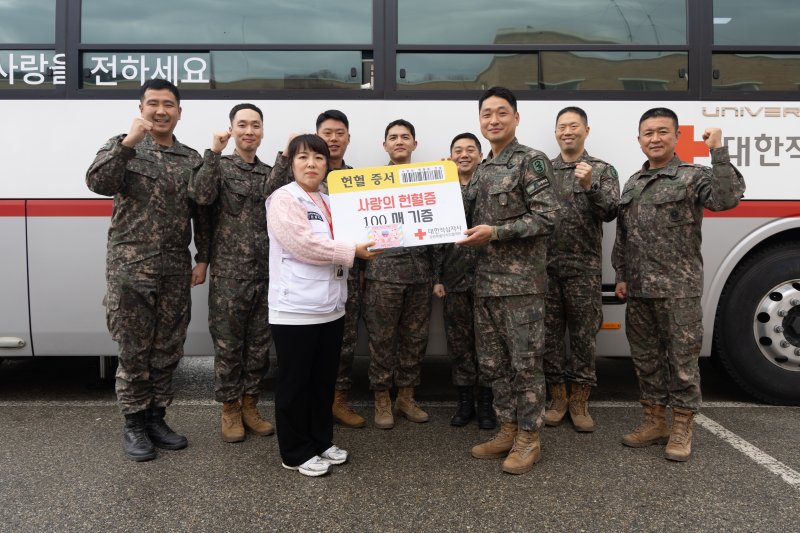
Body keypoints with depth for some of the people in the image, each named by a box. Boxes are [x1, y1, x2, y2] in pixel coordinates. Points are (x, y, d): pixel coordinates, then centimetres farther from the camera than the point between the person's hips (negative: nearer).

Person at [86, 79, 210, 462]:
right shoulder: (122, 147, 2)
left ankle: (155, 418, 26)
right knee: (134, 351, 4)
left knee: (167, 350, 10)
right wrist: (128, 142, -25)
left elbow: (202, 214, 13)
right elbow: (98, 183, -17)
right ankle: (133, 425, 19)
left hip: (176, 271, 4)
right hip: (130, 268, -3)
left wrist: (203, 259, 8)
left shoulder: (191, 159, 10)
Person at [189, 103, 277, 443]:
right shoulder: (220, 166, 1)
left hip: (266, 273, 4)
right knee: (228, 344, 5)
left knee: (259, 345, 11)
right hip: (229, 274, -4)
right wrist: (214, 152, -21)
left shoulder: (271, 173, 13)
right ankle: (230, 410, 21)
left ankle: (249, 405, 27)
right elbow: (200, 196, -19)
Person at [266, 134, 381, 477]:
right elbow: (303, 244, -19)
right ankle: (296, 453, 18)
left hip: (331, 307, 8)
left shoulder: (330, 201, 15)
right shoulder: (284, 198, -8)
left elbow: (342, 239, 26)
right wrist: (352, 251, -16)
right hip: (296, 310, -7)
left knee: (324, 381, 16)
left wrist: (367, 244, 7)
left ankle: (321, 441, 31)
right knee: (295, 383, 5)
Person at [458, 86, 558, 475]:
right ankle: (508, 431, 27)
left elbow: (545, 218, -14)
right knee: (492, 362, 13)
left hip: (521, 282, -7)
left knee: (525, 362, 2)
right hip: (486, 281, 8)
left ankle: (528, 439, 15)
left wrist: (495, 232, -18)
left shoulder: (532, 161, -7)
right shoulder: (481, 170, 16)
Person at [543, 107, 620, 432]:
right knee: (549, 334, 6)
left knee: (583, 335, 4)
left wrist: (590, 187, -20)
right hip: (546, 265, 2)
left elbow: (610, 213, -6)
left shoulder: (602, 170, 7)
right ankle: (558, 399, 20)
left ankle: (579, 403, 17)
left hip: (584, 268, -2)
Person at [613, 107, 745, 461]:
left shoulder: (694, 176, -1)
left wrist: (718, 152, -23)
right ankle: (654, 422, 26)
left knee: (682, 359, 3)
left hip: (679, 291, -5)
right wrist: (621, 276, 13)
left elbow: (727, 199, -21)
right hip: (638, 291, 5)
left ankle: (681, 430, 16)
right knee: (645, 358, 12)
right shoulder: (632, 184, 14)